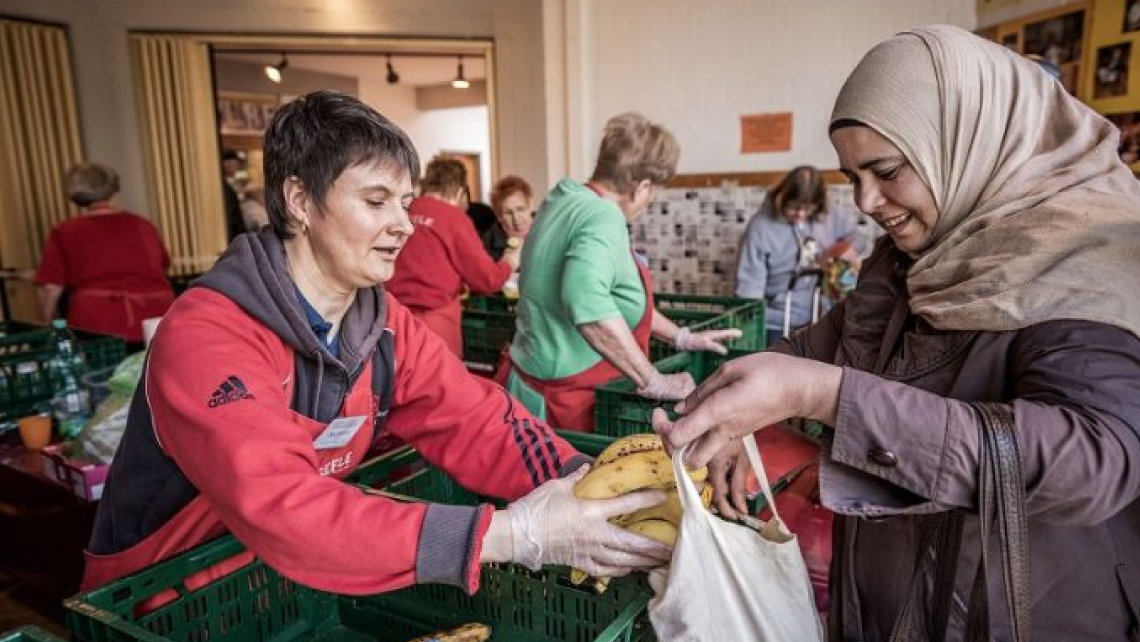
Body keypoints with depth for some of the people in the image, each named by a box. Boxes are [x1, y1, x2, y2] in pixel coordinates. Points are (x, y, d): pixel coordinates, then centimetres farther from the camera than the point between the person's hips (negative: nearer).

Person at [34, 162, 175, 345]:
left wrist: (46, 324, 19)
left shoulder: (65, 232, 7)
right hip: (156, 317, 2)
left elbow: (49, 288, 3)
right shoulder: (144, 226, 16)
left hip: (97, 325, -2)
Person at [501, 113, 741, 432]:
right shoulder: (603, 217, -20)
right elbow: (588, 304, -39)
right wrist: (653, 382, -28)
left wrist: (680, 337, 21)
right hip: (566, 398, -9)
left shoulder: (569, 202, 10)